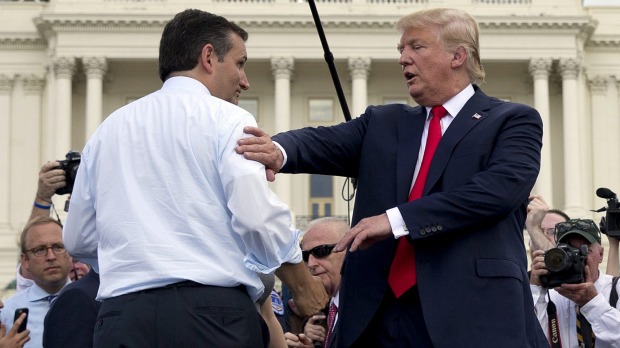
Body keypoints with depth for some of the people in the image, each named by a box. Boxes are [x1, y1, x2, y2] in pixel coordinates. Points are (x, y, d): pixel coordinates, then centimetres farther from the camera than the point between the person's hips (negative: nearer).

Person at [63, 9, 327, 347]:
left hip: (123, 315, 5)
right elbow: (258, 219, -10)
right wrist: (302, 284, 5)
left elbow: (79, 241, 18)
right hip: (212, 313, -4)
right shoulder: (226, 119, 1)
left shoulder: (109, 128, 15)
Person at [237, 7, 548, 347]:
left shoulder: (513, 121, 4)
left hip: (473, 314, -4)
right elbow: (324, 142, 2)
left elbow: (502, 186, -14)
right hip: (381, 315, 4)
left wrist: (397, 219, -19)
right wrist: (279, 151, -22)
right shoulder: (383, 124, 17)